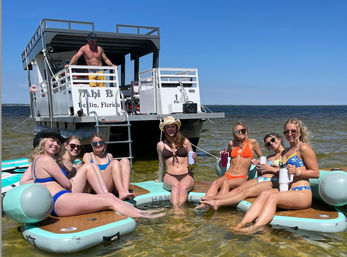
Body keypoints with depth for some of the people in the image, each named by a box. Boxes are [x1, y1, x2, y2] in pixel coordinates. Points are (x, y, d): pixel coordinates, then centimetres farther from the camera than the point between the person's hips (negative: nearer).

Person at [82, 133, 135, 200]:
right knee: (115, 163, -23)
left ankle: (125, 191, -37)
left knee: (124, 161, -15)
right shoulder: (88, 156, 15)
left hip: (112, 188, 4)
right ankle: (121, 193, -44)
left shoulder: (109, 156, 25)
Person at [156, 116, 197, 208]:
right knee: (176, 185, -35)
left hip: (186, 175, 0)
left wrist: (194, 159, -2)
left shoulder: (185, 142, 14)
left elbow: (192, 162, 21)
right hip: (170, 176, 0)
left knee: (183, 187, -35)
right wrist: (160, 180, 29)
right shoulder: (160, 145, 14)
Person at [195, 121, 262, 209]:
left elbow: (261, 157, 20)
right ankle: (204, 204, -51)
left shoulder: (252, 142, 8)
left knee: (226, 183, -37)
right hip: (227, 175, 3)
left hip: (241, 178, -3)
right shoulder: (231, 144, 18)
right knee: (215, 183, -31)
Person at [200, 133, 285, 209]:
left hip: (273, 182, -7)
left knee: (246, 192, -28)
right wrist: (258, 166, 7)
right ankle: (210, 199, -36)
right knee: (237, 190, -19)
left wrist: (271, 169, -6)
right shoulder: (269, 157, 29)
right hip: (260, 179, 7)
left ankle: (217, 203, -45)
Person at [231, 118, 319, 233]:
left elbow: (316, 173, -3)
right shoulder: (286, 151, 24)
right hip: (287, 191, 6)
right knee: (264, 194, -23)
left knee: (273, 196, -31)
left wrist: (297, 171, -16)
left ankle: (257, 226, -51)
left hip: (302, 193, -6)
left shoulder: (303, 147, 0)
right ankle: (243, 223, -42)